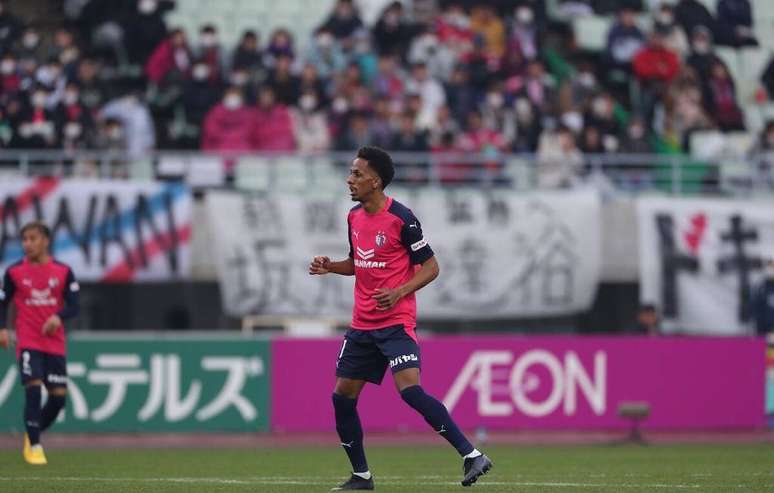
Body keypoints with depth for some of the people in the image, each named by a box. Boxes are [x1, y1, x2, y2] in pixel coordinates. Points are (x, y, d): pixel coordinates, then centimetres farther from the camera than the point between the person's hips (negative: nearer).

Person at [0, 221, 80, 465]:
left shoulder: (63, 271, 2)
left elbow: (73, 306, -1)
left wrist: (58, 317, -22)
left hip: (55, 342, 2)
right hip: (28, 342, -2)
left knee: (59, 395, -1)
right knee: (33, 387, -18)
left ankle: (33, 434, 25)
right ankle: (34, 446, -9)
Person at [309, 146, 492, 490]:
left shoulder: (401, 218, -13)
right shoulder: (354, 217, 9)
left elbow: (430, 266, -10)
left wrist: (400, 292, -23)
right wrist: (330, 267, 5)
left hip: (396, 323, -8)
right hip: (362, 324, 8)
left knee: (409, 389, -23)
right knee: (342, 396, 6)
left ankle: (472, 456, -21)